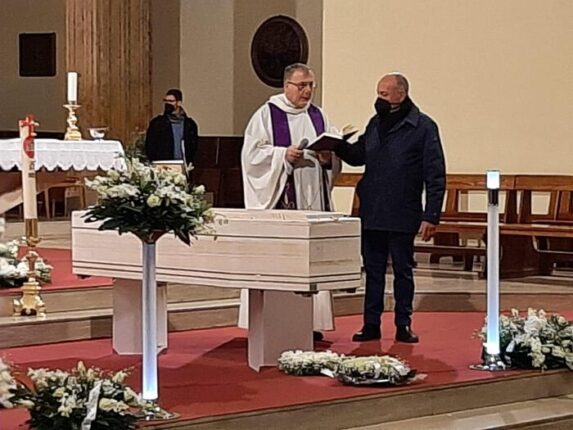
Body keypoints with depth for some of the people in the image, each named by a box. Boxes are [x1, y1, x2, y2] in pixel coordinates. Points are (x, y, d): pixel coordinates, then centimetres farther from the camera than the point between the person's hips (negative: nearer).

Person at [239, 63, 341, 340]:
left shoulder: (318, 117, 15)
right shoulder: (266, 115, 1)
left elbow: (336, 159, 15)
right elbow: (252, 153, -6)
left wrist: (328, 158, -7)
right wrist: (284, 155, -17)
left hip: (314, 200, 4)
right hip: (280, 200, -4)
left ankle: (311, 321, 7)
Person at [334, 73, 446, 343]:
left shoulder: (423, 127, -6)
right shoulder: (376, 123, 12)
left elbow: (436, 176, -8)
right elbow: (358, 156, 19)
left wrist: (431, 216, -13)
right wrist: (338, 146, -3)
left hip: (402, 216, -5)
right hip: (372, 214, 5)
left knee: (402, 270, 6)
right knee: (373, 270, 8)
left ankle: (403, 325, 14)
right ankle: (371, 324, 15)